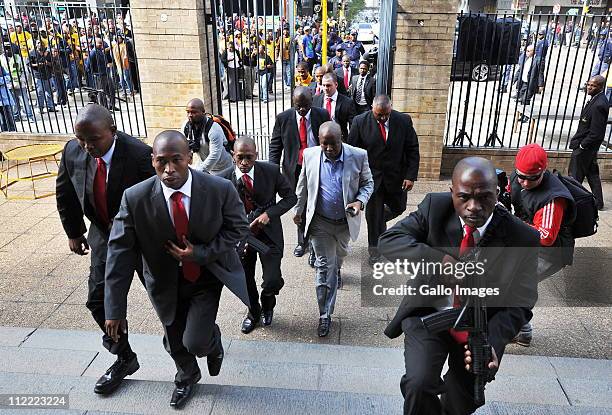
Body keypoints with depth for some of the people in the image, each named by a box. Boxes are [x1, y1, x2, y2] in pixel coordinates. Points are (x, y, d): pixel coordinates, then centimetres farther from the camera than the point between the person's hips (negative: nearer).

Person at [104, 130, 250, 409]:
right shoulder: (135, 198, -21)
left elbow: (238, 228, -9)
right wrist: (115, 309, -16)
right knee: (175, 341, 20)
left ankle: (212, 341, 30)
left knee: (196, 343, -11)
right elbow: (120, 251, -16)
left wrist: (200, 253, -22)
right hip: (166, 282, 2)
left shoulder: (220, 189, -23)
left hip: (207, 275, -2)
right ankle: (187, 376, 56)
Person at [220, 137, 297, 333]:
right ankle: (253, 312, 49)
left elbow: (291, 197, -3)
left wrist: (269, 214, -18)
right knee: (245, 280, 16)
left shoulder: (272, 171, -14)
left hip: (268, 233, -1)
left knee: (272, 282, -7)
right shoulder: (224, 178, -13)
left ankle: (267, 306, 32)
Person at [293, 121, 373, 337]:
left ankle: (336, 271, 62)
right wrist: (298, 211, 11)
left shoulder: (358, 156, -14)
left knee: (338, 259, 26)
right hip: (320, 222, -1)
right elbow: (303, 187, 3)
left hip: (346, 221, 1)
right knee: (324, 266, 1)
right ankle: (325, 315, 12)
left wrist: (360, 201, -20)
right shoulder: (310, 155, -11)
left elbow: (367, 183, -1)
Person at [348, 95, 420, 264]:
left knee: (398, 207, 17)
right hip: (371, 177, -2)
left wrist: (411, 176, -10)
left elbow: (413, 150, -4)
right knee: (373, 213, 10)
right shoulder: (360, 122, -13)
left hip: (396, 177, 2)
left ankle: (379, 220, 48)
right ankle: (374, 247, 29)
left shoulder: (404, 121, -9)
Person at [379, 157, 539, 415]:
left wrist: (491, 342, -29)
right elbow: (388, 240, -22)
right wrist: (441, 262, -36)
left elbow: (519, 304, -11)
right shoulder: (435, 207, -16)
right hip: (429, 314, -1)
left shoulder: (522, 239, -18)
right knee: (419, 384, -21)